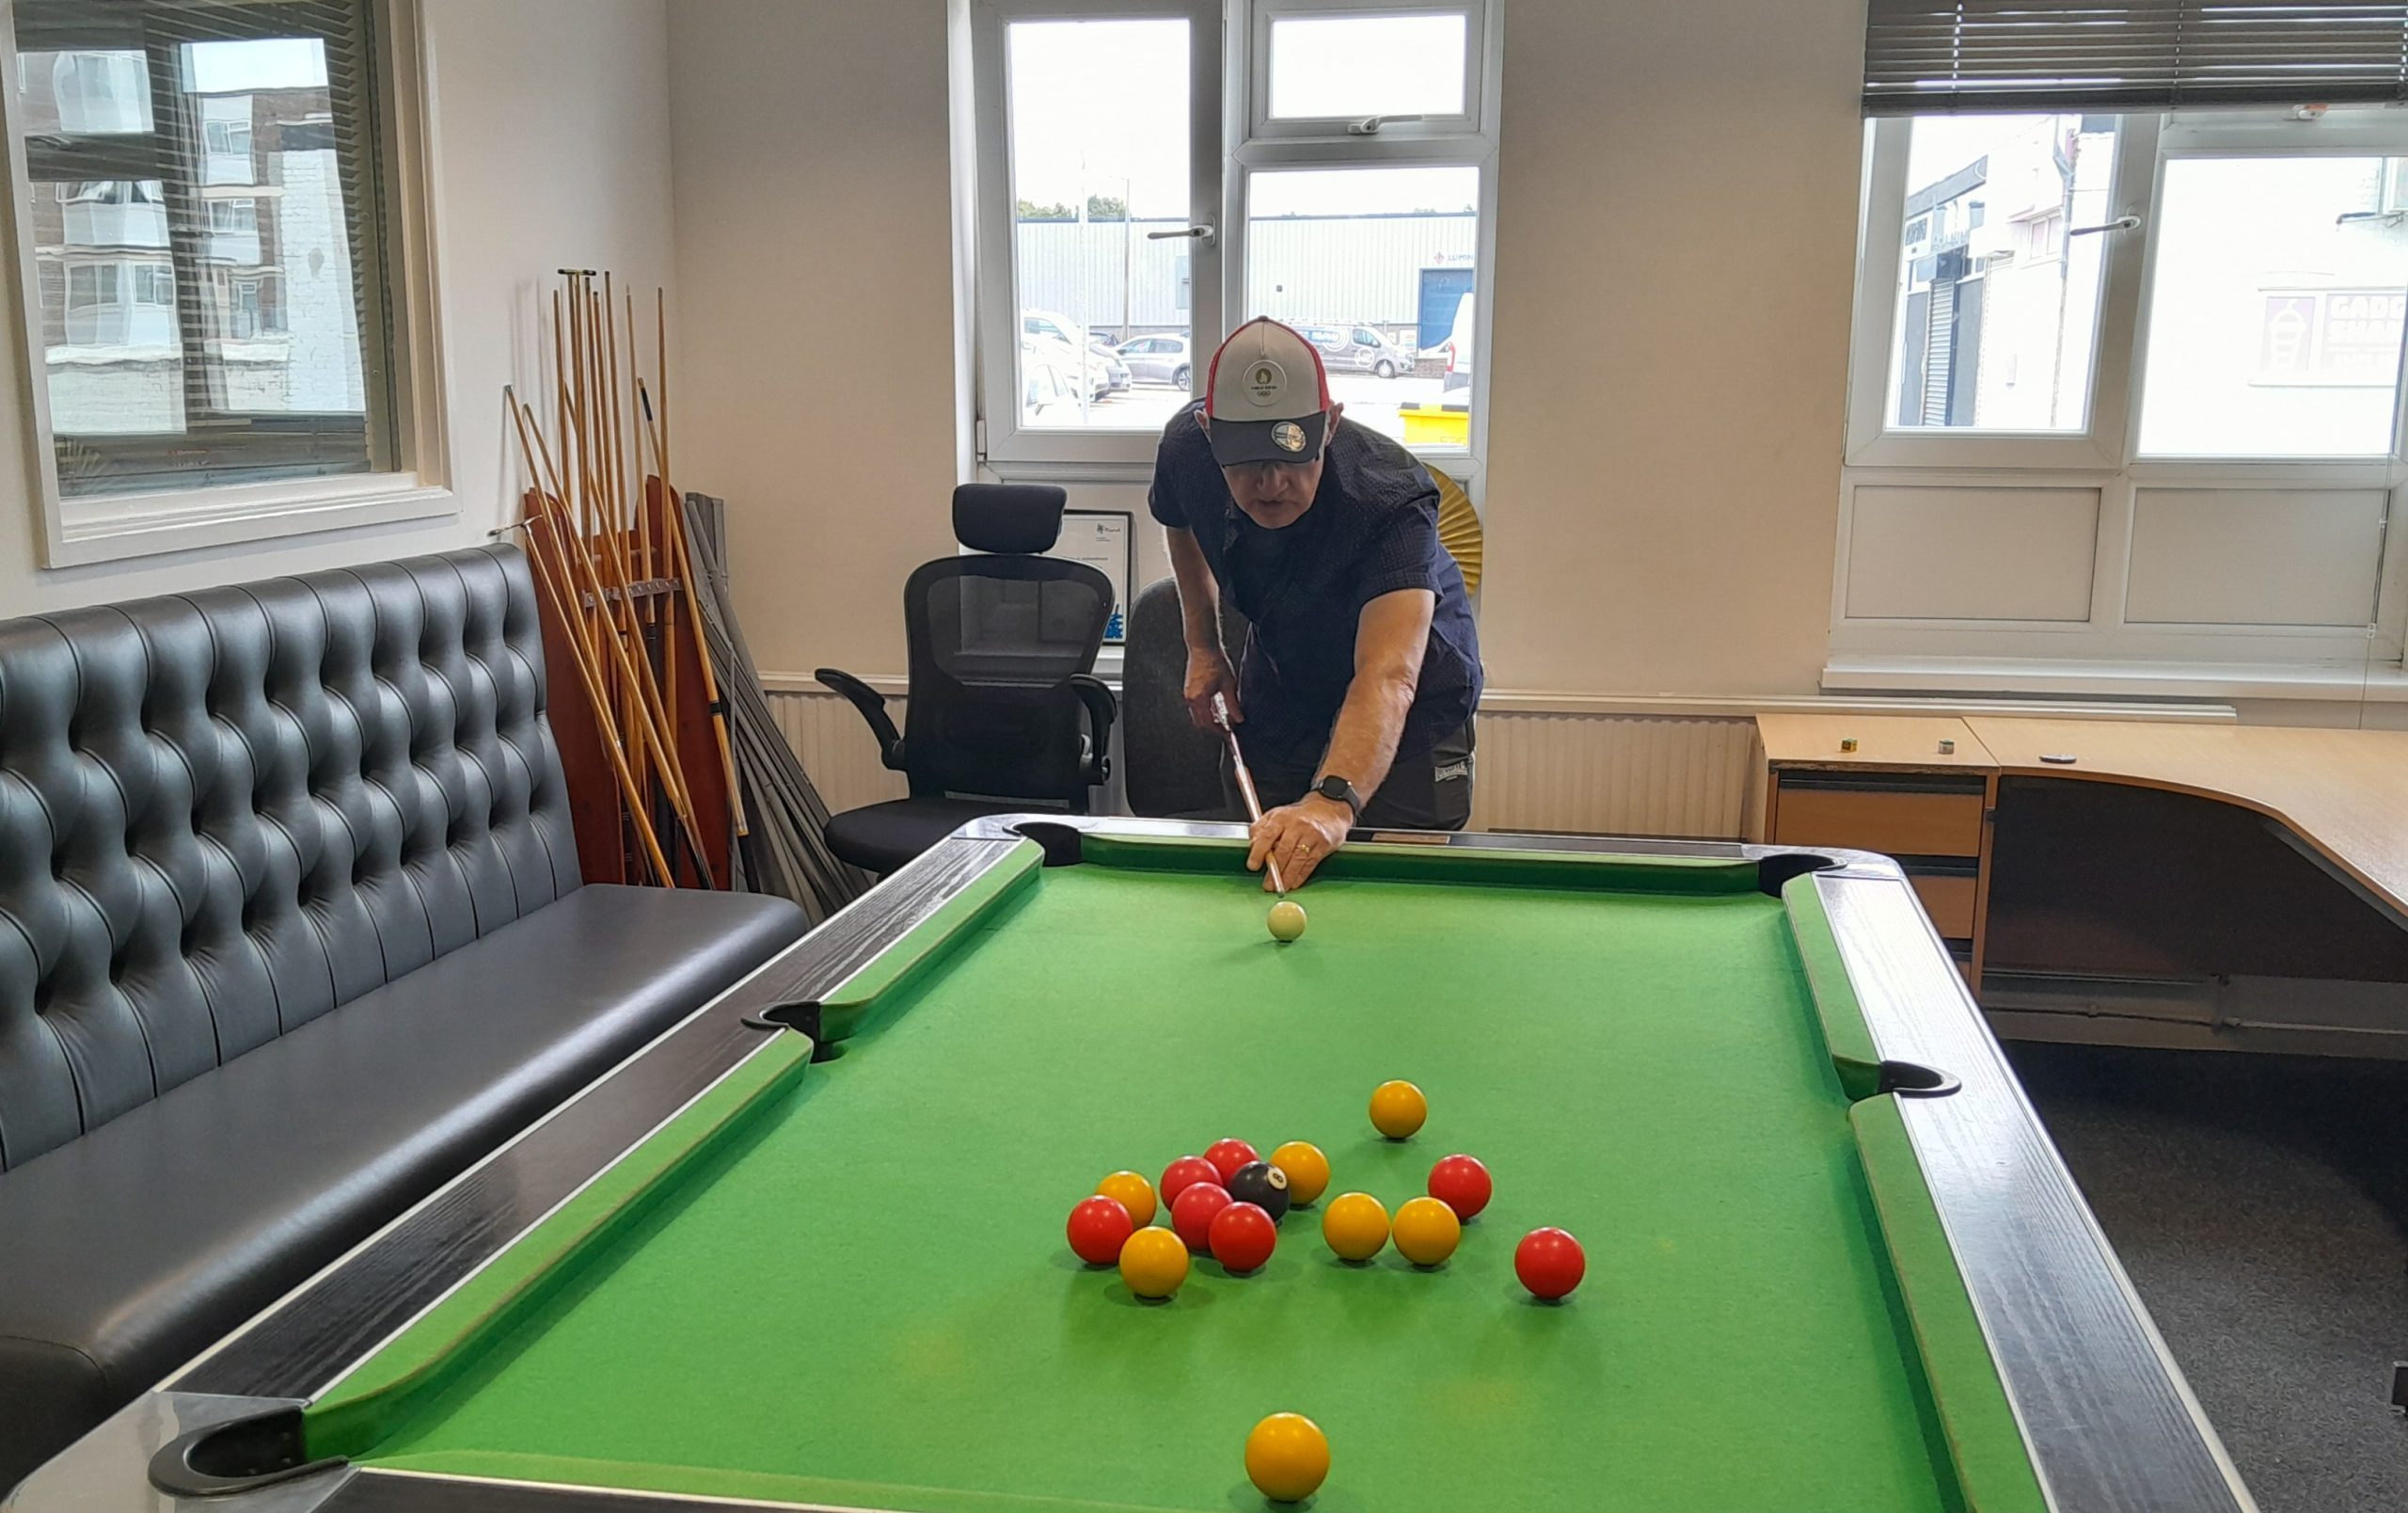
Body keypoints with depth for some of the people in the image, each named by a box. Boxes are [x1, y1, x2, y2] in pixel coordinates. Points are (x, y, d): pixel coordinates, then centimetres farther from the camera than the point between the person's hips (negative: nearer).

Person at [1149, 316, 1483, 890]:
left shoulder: (1390, 499, -38)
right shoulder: (1186, 445, -22)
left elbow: (1387, 678, -52)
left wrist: (1333, 802, -68)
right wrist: (1203, 646, 2)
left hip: (1412, 712, -4)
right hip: (1279, 688, 4)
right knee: (1255, 862, 9)